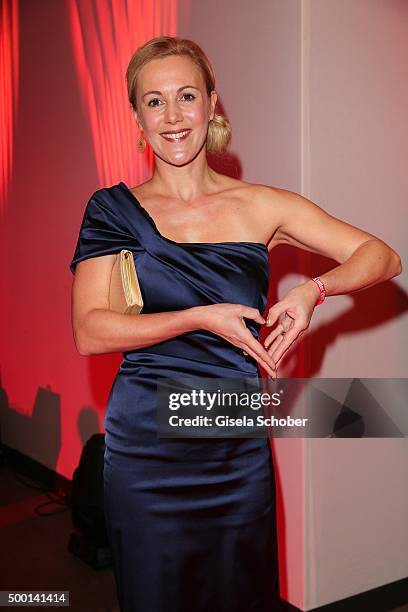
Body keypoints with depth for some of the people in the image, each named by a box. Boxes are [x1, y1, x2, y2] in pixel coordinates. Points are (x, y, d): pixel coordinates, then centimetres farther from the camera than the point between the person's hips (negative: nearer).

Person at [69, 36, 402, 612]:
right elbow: (89, 332, -9)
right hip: (145, 450, -1)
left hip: (239, 450, 1)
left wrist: (313, 290, -17)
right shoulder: (114, 209, 0)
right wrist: (201, 317, -17)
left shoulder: (260, 207, 2)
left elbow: (383, 257, 2)